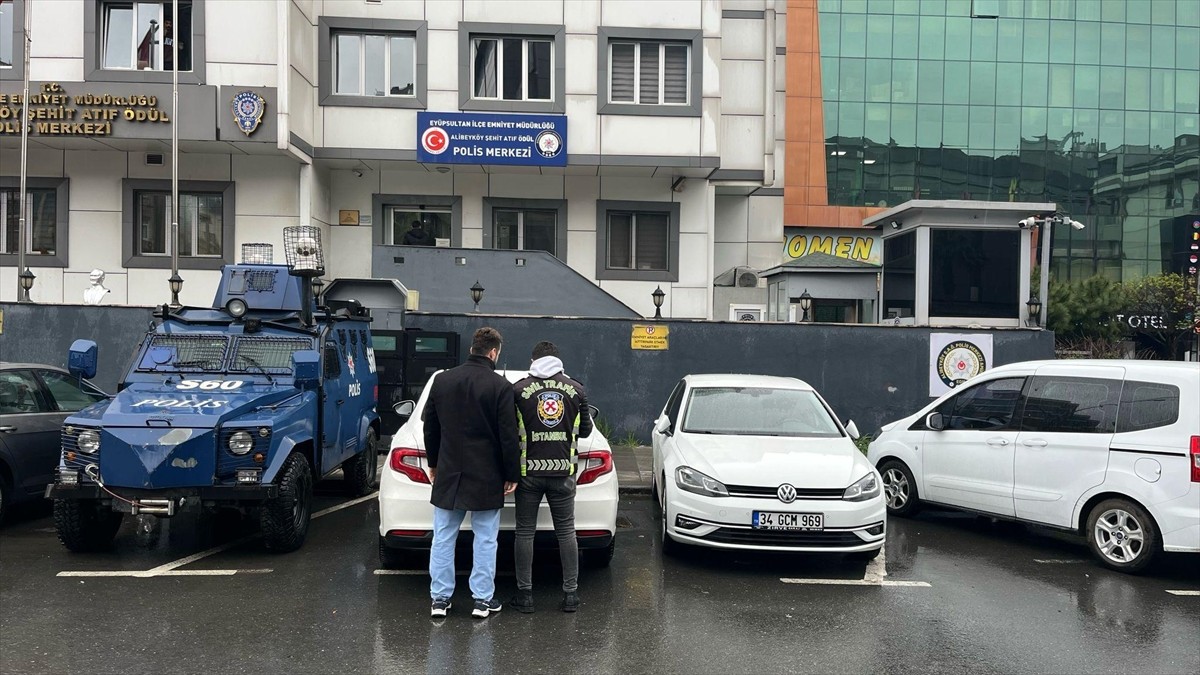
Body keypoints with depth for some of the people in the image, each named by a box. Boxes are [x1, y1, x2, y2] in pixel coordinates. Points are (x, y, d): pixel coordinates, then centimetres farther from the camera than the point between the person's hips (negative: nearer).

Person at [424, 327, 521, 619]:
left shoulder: (442, 380, 2)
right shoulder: (500, 386, -12)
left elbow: (430, 428, 10)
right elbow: (508, 436, -11)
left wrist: (433, 464, 22)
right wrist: (512, 475, -1)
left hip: (448, 473, 4)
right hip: (487, 477, -4)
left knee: (443, 537, 11)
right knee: (485, 539, 7)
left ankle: (440, 598, 15)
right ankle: (483, 599, 12)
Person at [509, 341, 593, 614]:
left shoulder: (519, 389, -4)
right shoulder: (575, 389, 2)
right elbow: (585, 430, 10)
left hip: (529, 471, -1)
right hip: (563, 471, 2)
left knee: (525, 532, 7)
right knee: (566, 532, 9)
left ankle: (525, 594, 11)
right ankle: (570, 593, 12)